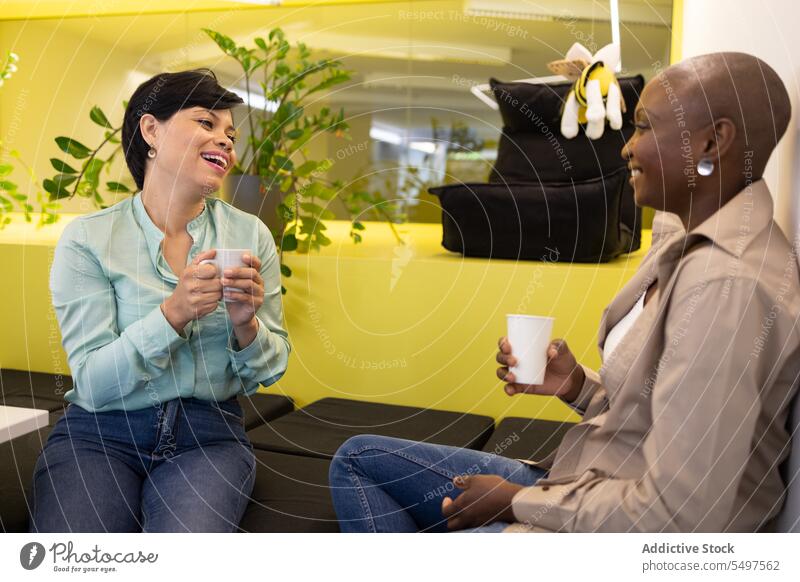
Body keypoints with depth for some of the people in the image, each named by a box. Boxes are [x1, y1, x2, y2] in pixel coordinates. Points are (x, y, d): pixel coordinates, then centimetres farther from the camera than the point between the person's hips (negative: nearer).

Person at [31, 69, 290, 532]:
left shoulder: (250, 235, 0)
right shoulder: (88, 238, -6)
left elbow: (269, 372, 5)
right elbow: (93, 384, -11)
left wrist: (245, 325, -17)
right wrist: (173, 314, -26)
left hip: (209, 436, 1)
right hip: (99, 434, -1)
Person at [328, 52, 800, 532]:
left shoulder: (726, 286, -25)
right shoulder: (686, 243, 5)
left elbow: (678, 516, -25)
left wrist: (518, 501, -14)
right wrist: (578, 387, -5)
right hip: (584, 485, 9)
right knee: (357, 457, 12)